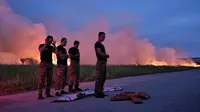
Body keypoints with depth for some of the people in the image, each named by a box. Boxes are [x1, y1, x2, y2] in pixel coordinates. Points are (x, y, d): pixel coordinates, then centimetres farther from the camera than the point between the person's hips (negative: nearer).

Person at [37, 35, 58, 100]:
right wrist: (46, 44, -19)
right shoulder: (41, 45, 2)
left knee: (49, 79, 5)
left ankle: (48, 93, 12)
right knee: (42, 79, -10)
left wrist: (54, 45, -3)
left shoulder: (51, 47, 15)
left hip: (50, 64, 6)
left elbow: (57, 52, 0)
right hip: (43, 63, -6)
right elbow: (40, 51, -21)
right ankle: (40, 95, -10)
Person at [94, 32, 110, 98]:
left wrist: (106, 55, 0)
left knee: (103, 78, 12)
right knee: (99, 78, -10)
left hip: (104, 62, 10)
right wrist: (106, 55, -7)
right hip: (100, 62, -10)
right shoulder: (97, 44, -7)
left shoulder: (101, 45, 21)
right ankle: (97, 93, -7)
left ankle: (100, 92, 18)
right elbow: (99, 52, -20)